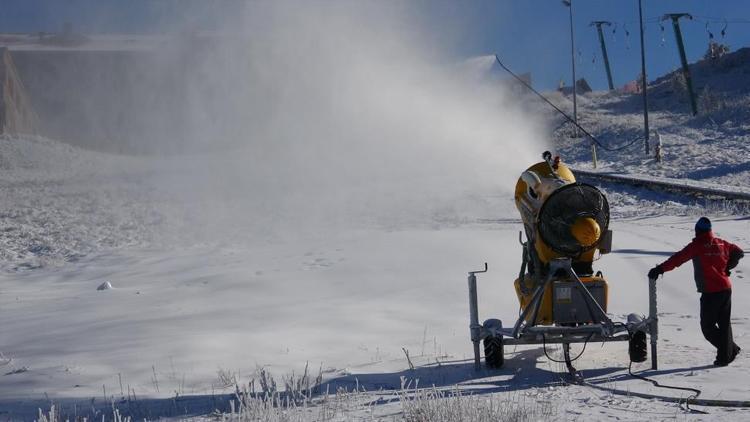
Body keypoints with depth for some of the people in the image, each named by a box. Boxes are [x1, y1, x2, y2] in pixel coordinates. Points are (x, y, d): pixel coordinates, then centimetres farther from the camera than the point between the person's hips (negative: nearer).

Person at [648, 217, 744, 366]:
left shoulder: (697, 246, -10)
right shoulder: (721, 243, 7)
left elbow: (678, 259, -18)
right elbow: (738, 252, 20)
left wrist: (660, 269, -20)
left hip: (710, 292, -6)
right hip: (726, 289, 6)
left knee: (707, 326, 3)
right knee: (724, 323, 14)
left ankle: (731, 349, -3)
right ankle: (725, 355, 14)